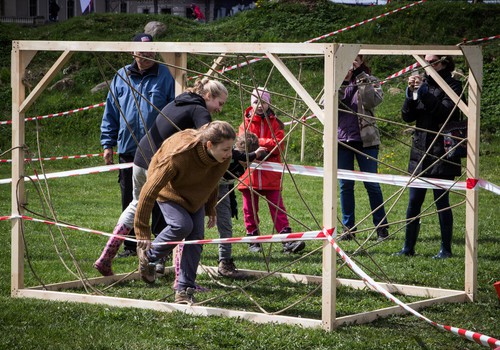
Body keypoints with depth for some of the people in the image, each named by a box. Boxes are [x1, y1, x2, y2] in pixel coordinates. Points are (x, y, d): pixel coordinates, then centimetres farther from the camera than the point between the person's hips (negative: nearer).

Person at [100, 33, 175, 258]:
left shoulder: (164, 76, 1)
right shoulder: (122, 77, 9)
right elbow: (110, 112, 14)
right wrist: (108, 144, 8)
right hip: (128, 149, 3)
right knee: (129, 201, 8)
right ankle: (130, 246, 16)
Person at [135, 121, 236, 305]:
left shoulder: (223, 159, -25)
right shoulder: (178, 155, -42)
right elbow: (149, 192, -36)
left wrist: (211, 210, 9)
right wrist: (143, 232, -32)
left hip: (195, 196, 5)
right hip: (169, 192, -5)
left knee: (197, 236, -8)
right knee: (182, 225, -28)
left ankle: (185, 290, 0)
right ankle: (147, 256, -2)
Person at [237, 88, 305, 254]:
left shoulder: (275, 123, 6)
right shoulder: (246, 123, 7)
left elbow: (278, 145, -7)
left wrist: (257, 142, -15)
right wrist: (266, 145, -19)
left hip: (271, 175, -1)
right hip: (250, 173, 1)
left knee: (277, 207, -5)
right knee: (250, 209, 6)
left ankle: (288, 240, -10)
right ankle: (253, 241, 14)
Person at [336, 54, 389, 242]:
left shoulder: (370, 81, 5)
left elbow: (374, 100, -15)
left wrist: (360, 76, -15)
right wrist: (343, 81, -16)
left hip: (365, 140, -2)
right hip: (342, 139, 2)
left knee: (372, 184, -2)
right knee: (345, 185, 4)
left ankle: (381, 227, 4)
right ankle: (348, 228, 10)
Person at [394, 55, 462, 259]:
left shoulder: (452, 86, -4)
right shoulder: (423, 83, 11)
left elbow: (445, 111, -19)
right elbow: (407, 116, 7)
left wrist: (424, 92, -19)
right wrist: (411, 93, -8)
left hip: (441, 154, -5)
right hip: (420, 151, 5)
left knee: (442, 202, -1)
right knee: (413, 202, 5)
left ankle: (446, 249, 7)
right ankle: (408, 248, 11)